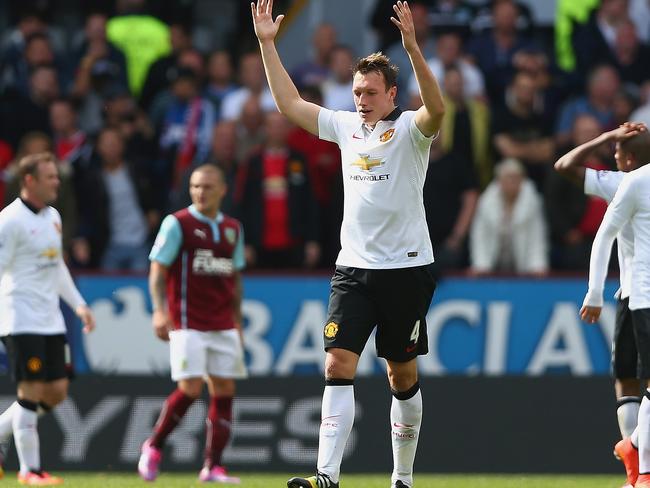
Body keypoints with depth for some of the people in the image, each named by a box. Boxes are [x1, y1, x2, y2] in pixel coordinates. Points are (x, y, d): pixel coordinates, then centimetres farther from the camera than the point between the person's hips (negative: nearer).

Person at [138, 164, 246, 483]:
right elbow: (157, 271, -5)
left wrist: (237, 322, 17)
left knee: (224, 391, 0)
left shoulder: (232, 229, 13)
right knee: (190, 388, -13)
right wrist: (160, 310, -18)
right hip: (188, 323, -5)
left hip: (223, 326, 5)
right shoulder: (177, 224, -3)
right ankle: (154, 447, 7)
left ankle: (213, 466, 4)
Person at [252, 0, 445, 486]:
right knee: (339, 364, -10)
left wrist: (413, 49, -39)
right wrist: (268, 45, 8)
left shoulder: (409, 129, -6)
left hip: (406, 268, -4)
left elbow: (436, 108, -27)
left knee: (403, 375, 6)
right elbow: (291, 104, 15)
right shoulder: (345, 126, 10)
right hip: (353, 268, 4)